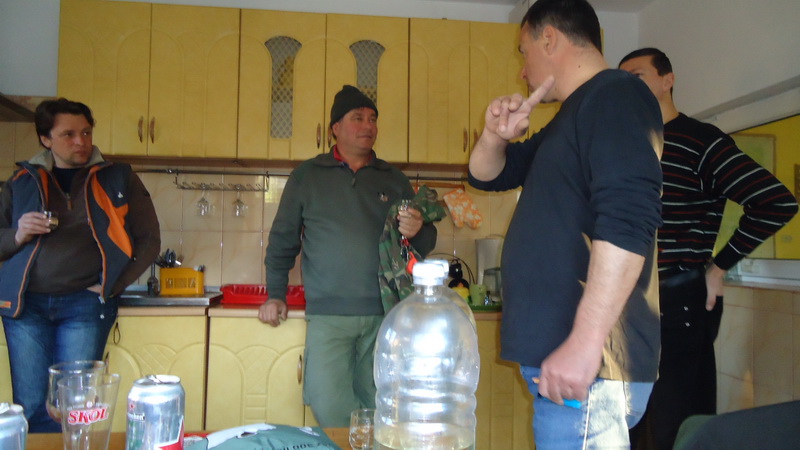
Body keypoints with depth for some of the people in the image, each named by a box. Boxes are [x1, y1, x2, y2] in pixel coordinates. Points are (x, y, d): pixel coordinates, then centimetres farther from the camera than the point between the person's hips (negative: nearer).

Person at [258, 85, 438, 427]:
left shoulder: (394, 180, 14)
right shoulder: (307, 176, 10)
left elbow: (426, 242, 16)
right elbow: (282, 239, 13)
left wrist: (417, 231, -7)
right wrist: (276, 294, 7)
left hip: (385, 315, 2)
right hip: (328, 316, -1)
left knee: (377, 409, 6)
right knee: (328, 406, -9)